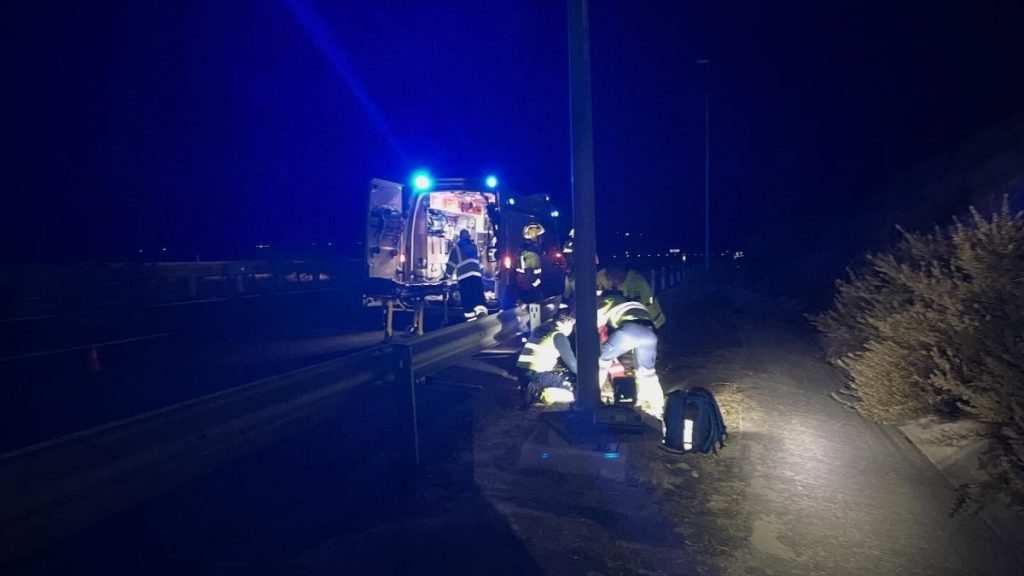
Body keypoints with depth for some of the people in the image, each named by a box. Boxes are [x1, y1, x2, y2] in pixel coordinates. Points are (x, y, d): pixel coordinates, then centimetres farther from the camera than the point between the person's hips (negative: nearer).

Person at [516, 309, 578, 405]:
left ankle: (536, 390, 6)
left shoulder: (540, 328, 19)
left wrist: (555, 367, 28)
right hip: (536, 374, -8)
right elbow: (571, 361, -3)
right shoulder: (558, 335, -5)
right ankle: (541, 393, -17)